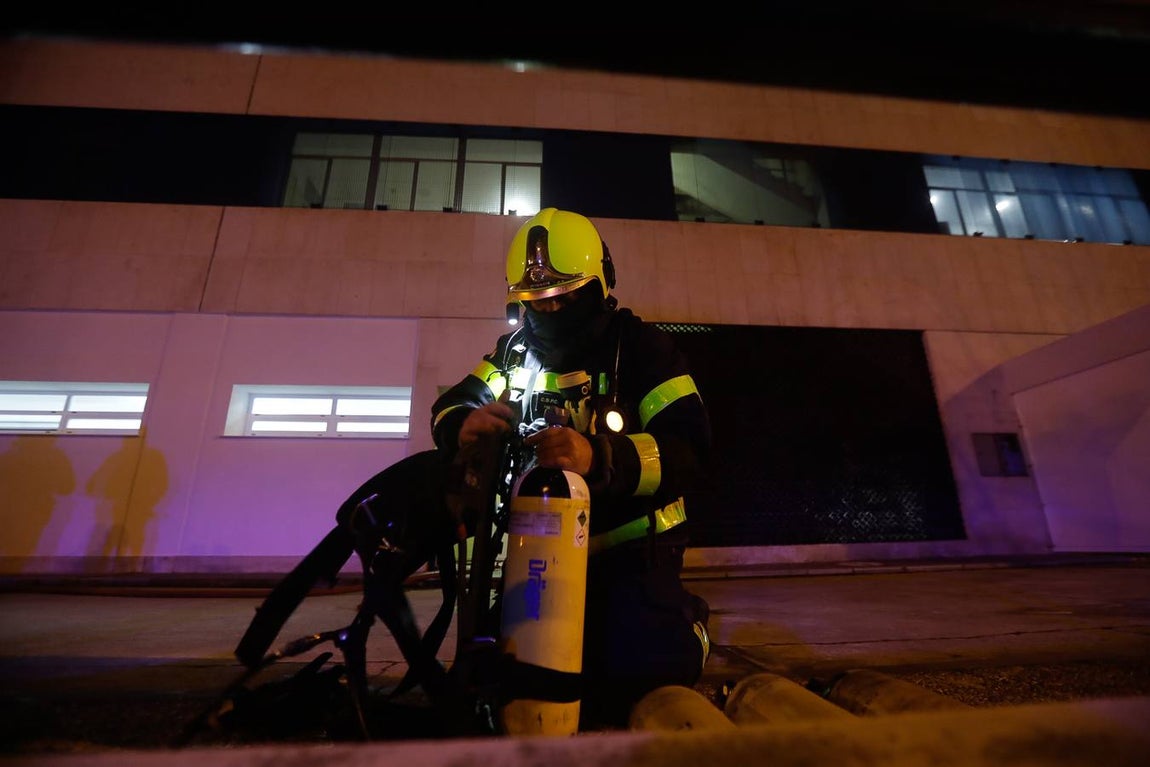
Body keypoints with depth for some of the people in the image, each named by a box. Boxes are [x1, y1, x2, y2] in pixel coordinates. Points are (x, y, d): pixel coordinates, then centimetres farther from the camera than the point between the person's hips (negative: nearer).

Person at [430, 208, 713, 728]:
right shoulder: (516, 349, 6)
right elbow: (448, 406, 3)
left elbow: (690, 447, -22)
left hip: (629, 550, -4)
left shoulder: (640, 345, -11)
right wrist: (463, 424, -24)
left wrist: (598, 457, -41)